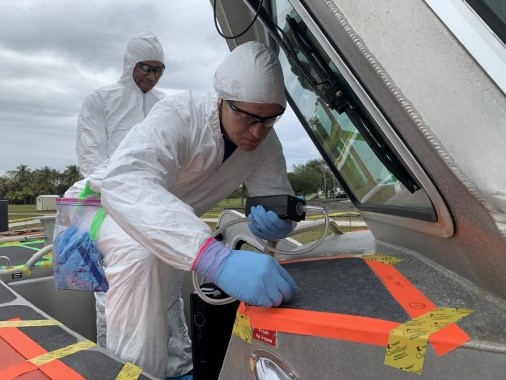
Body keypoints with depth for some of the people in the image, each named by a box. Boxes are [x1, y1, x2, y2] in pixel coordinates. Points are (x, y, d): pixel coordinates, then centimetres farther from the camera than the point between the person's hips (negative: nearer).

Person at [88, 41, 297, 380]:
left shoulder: (265, 140, -18)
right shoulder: (177, 117, -38)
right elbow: (125, 183, -55)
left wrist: (278, 219, -40)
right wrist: (216, 258, -69)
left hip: (179, 219, 7)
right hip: (115, 204, -7)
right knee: (142, 256, -35)